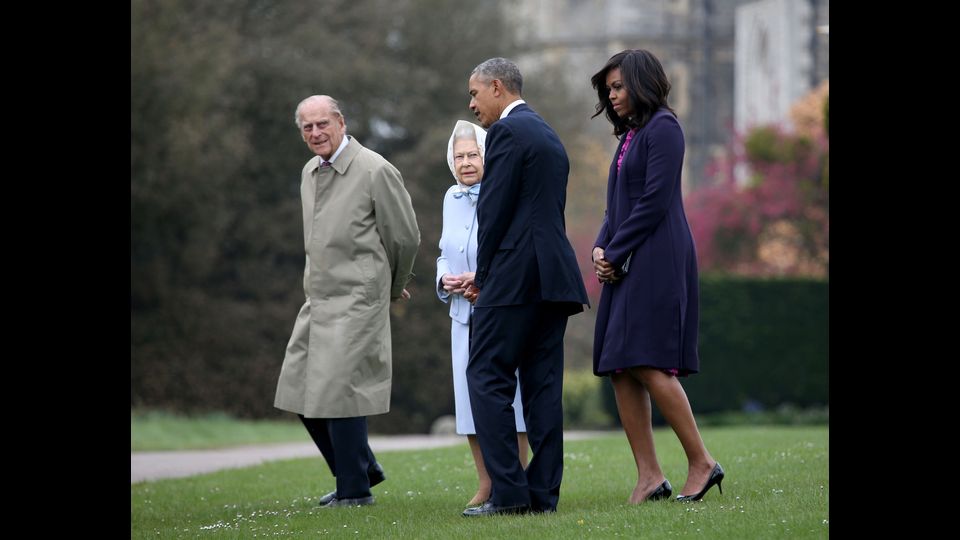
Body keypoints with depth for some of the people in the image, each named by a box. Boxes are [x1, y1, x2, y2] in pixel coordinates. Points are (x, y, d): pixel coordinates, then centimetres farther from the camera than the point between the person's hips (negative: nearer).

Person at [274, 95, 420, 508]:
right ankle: (363, 468, 22)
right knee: (300, 390, 7)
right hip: (318, 299, 8)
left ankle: (355, 489, 2)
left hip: (356, 300, -8)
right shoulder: (311, 172, 12)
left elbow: (405, 237, -6)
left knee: (338, 391, -10)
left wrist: (393, 288, 9)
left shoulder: (376, 171, -12)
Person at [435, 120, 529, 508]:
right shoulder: (452, 198, 13)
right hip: (465, 316, 7)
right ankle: (486, 484, 15)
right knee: (470, 397, 6)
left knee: (508, 394, -4)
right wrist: (444, 279, 4)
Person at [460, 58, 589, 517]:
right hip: (554, 275, 9)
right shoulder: (549, 136, 22)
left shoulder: (506, 131, -7)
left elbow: (494, 209, -12)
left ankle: (508, 491, -12)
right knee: (543, 384, 6)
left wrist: (483, 276, -1)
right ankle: (543, 492, 4)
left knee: (487, 379, -6)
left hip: (517, 274, -9)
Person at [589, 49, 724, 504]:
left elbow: (654, 202, -14)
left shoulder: (663, 127, -6)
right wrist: (600, 248, 2)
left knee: (646, 364, -15)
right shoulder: (630, 134, 21)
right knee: (620, 371, 1)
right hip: (626, 266, 9)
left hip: (656, 260, -9)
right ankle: (649, 476, 1)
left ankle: (701, 462, -8)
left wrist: (615, 252, -11)